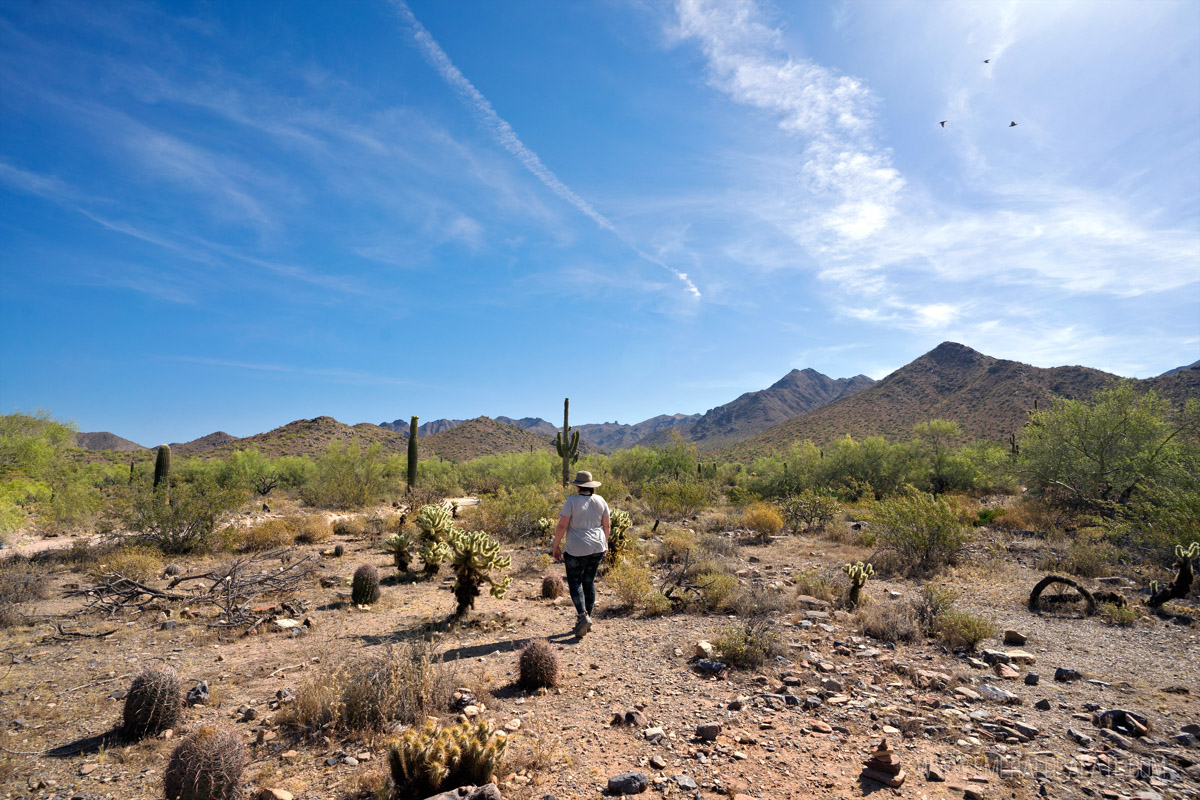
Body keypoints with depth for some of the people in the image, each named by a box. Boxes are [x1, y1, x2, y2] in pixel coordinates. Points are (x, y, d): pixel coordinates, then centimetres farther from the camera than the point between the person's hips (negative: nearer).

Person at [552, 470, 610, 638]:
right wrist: (605, 544, 20)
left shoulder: (572, 501, -13)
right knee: (589, 582, 15)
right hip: (597, 548, 5)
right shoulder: (600, 500, 1)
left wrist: (556, 546, -5)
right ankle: (587, 618, 22)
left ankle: (583, 616, -12)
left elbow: (561, 525, -16)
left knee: (575, 583, 5)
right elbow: (607, 525, 7)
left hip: (577, 550, -5)